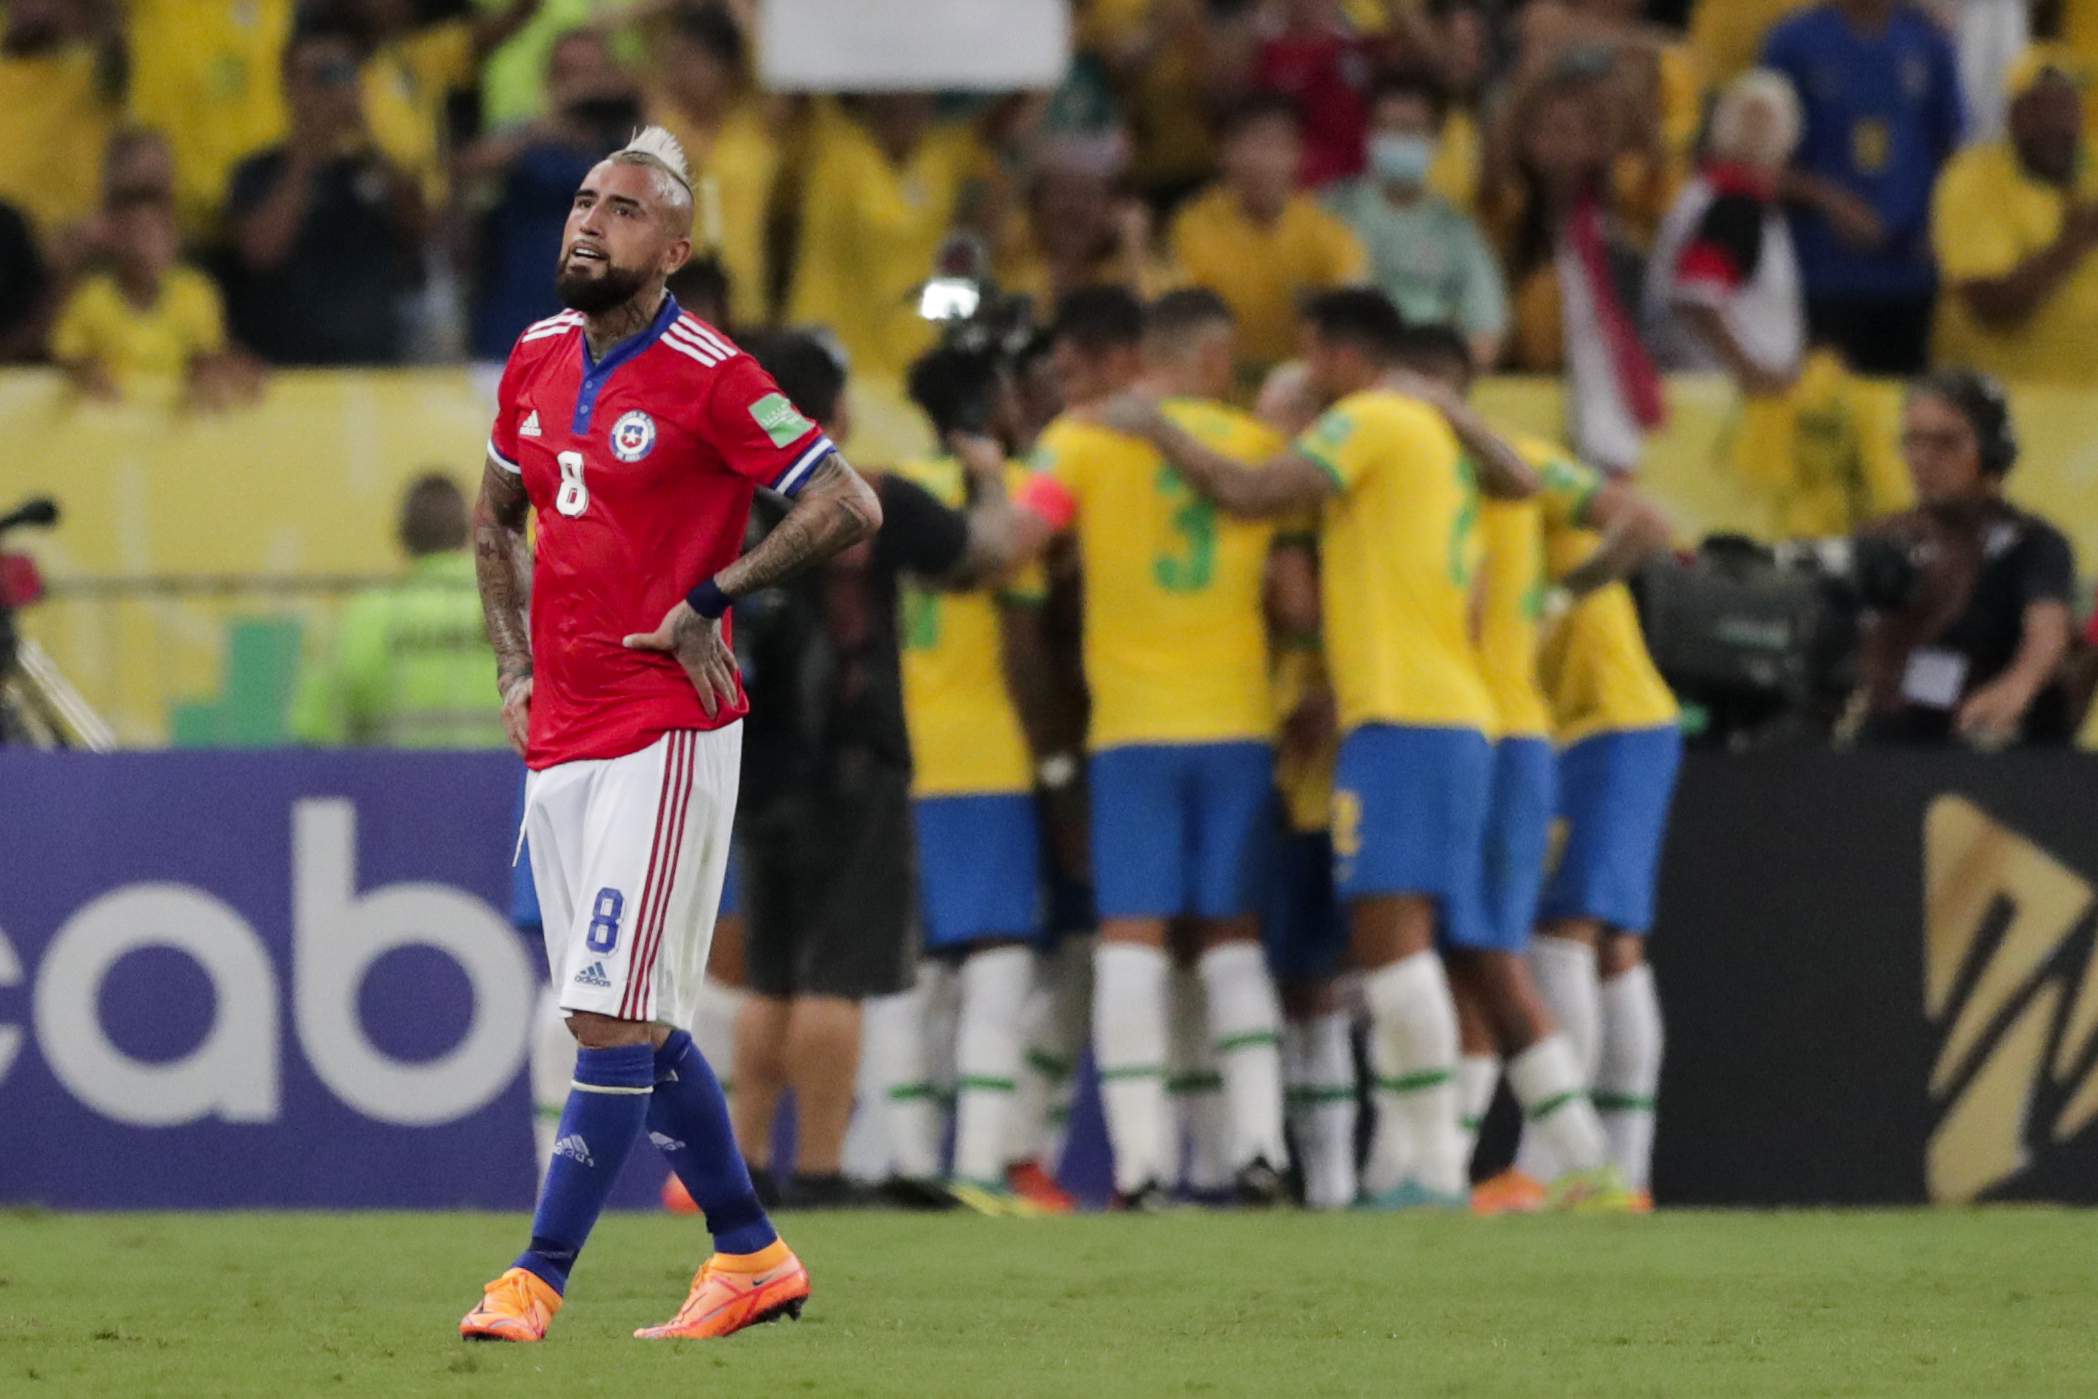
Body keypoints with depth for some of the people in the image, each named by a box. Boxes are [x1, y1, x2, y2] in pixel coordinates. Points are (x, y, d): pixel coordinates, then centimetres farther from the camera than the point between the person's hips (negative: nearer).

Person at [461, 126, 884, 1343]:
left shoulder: (710, 378, -11)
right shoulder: (539, 362, 11)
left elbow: (850, 507, -12)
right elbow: (498, 520, 27)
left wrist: (710, 600, -10)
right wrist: (515, 663, 15)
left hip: (665, 733, -8)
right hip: (560, 735, 8)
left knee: (615, 1017, -11)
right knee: (642, 1023, 11)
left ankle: (538, 1279, -13)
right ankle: (753, 1257, 22)